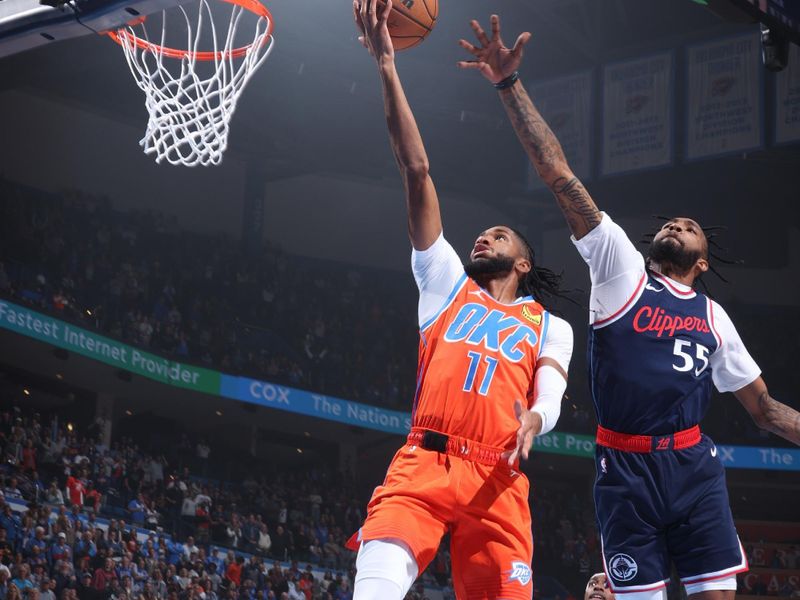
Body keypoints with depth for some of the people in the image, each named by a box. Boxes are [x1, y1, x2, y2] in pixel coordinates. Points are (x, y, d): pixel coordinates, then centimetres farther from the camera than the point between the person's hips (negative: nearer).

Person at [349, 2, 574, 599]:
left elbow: (550, 399, 5)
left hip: (498, 479, 1)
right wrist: (387, 66, 13)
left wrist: (534, 420, -22)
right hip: (423, 462, -1)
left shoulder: (550, 327, 23)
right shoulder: (448, 284, 24)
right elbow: (417, 170, 18)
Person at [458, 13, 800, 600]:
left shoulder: (713, 316, 20)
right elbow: (559, 176, 5)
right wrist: (510, 85, -1)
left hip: (694, 465, 2)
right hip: (625, 469, -2)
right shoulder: (621, 267, 11)